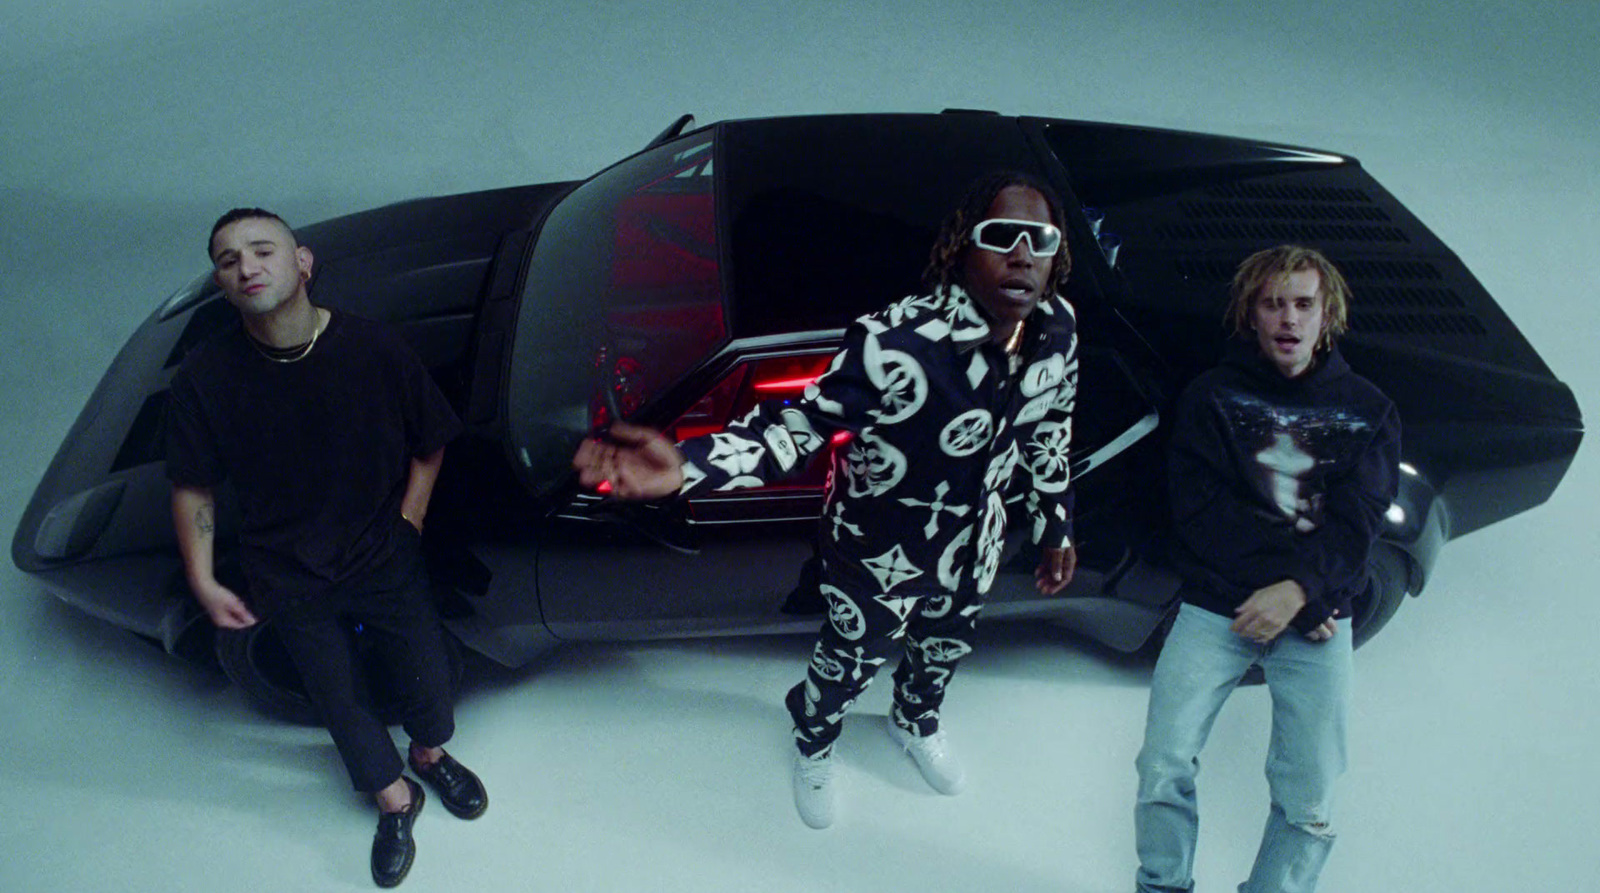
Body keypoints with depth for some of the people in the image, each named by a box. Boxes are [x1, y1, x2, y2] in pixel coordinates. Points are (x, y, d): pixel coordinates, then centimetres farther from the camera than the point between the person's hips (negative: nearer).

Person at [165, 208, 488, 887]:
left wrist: (407, 525, -5)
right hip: (290, 582, 0)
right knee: (337, 696, 16)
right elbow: (193, 487, -7)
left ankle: (430, 755, 52)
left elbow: (429, 445, -3)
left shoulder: (374, 351, -18)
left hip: (386, 559, 0)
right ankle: (394, 799, 43)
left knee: (426, 673, 17)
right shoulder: (204, 379, -18)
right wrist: (203, 583, -6)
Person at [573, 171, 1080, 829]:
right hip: (880, 554, -5)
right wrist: (687, 466, -49)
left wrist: (1057, 528, 9)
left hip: (973, 549, 5)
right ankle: (814, 747, 60)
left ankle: (915, 724, 70)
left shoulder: (1057, 328, -19)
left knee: (945, 647, 33)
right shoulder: (894, 342, -39)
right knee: (850, 659, 23)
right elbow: (799, 425, -34)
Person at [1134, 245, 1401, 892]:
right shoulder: (1211, 397, 6)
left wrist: (1300, 590, -19)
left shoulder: (1367, 411, 10)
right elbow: (1202, 513, -5)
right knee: (1164, 767, -13)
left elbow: (1356, 521, -1)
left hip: (1317, 618, 1)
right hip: (1216, 607, -1)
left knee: (1310, 801, -7)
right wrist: (1289, 574, -14)